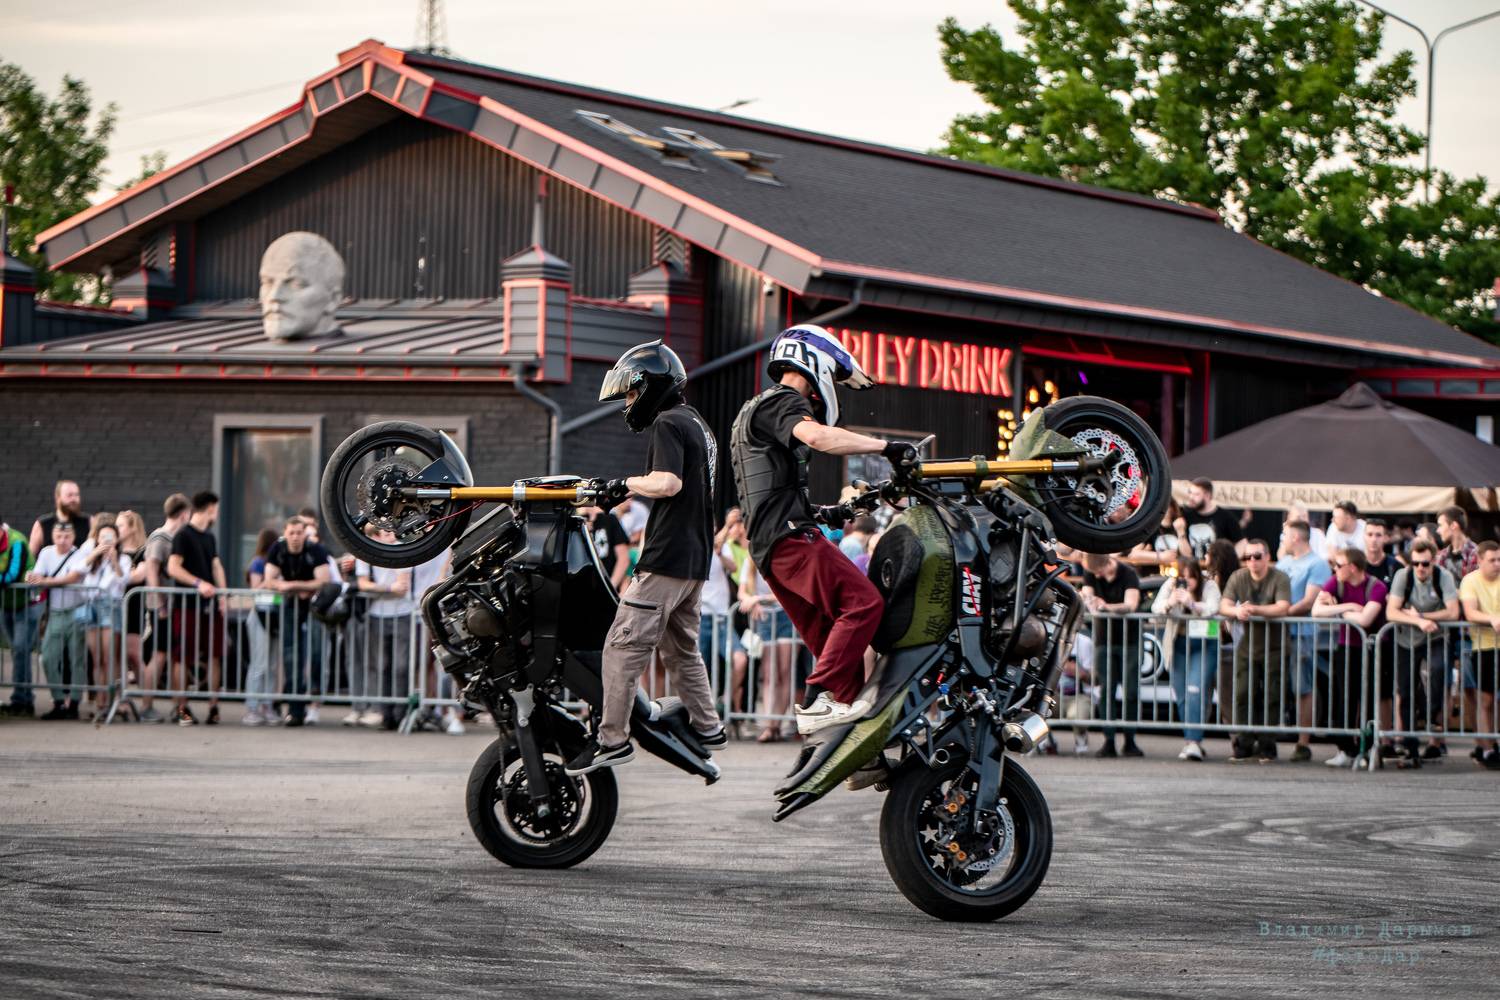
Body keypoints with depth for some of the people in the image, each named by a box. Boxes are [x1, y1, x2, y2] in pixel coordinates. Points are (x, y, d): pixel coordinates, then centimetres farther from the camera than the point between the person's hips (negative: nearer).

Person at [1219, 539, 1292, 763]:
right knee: (1243, 695, -3)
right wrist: (1237, 611, -28)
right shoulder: (1238, 578, 4)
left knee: (1271, 698, -5)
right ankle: (1242, 746, 2)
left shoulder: (1279, 578, -7)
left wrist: (1254, 609, -30)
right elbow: (1223, 605, -5)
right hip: (1247, 645, 3)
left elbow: (1283, 608, -21)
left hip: (1273, 646, -3)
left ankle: (1266, 747, 1)